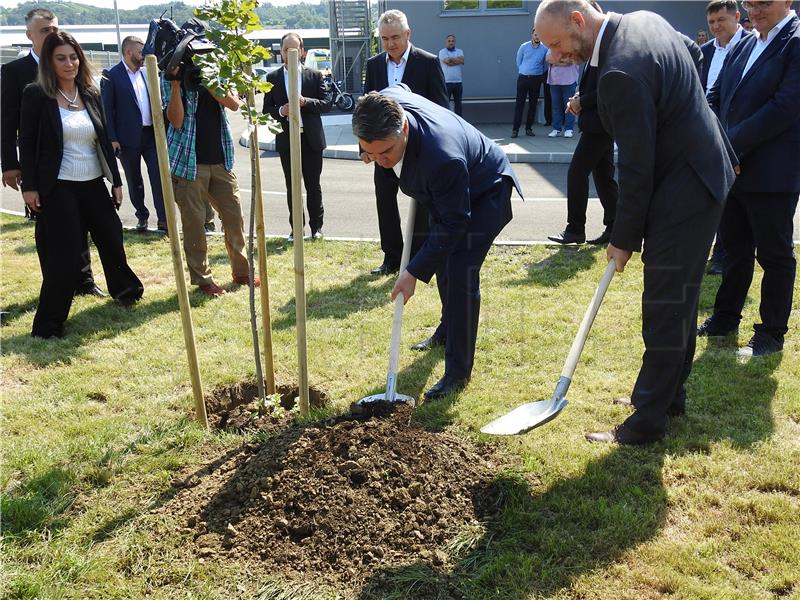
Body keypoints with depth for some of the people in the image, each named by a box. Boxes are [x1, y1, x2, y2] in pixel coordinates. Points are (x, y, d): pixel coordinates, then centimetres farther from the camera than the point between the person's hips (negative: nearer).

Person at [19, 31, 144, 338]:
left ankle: (125, 289, 45)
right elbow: (27, 143, -6)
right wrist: (29, 187, -11)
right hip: (57, 187, -5)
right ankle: (48, 325, 7)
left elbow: (105, 141, 12)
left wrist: (116, 181, 11)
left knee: (111, 240, 17)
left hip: (93, 184, 5)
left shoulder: (91, 94, 8)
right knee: (63, 257, -5)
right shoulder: (36, 95, -6)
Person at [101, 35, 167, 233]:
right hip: (129, 137, -3)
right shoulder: (111, 75, -6)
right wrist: (112, 139, -12)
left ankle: (163, 219, 0)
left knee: (158, 177, -2)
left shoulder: (147, 72, 9)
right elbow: (107, 109, -7)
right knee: (134, 181, 9)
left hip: (152, 134, 3)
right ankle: (142, 216, 24)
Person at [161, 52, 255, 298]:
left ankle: (242, 271, 25)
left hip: (220, 159, 4)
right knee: (193, 222, 3)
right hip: (190, 161, -4)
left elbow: (234, 104, -4)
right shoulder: (173, 74, -1)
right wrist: (175, 83, -20)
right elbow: (176, 121, -11)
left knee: (234, 217, 9)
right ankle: (202, 279, 14)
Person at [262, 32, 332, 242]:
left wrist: (305, 102, -17)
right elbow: (267, 110, 5)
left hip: (311, 139, -1)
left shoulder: (314, 75, 3)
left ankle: (316, 225, 19)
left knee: (313, 185, 7)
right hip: (286, 140, 1)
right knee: (292, 187, 7)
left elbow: (326, 104, -2)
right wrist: (281, 111, -15)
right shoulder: (273, 78, 5)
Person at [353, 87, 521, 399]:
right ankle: (448, 328, 47)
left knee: (461, 272, -19)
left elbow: (453, 222, -35)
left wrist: (415, 271, -33)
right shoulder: (387, 102, -26)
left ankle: (458, 370, -9)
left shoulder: (441, 157, -47)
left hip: (484, 193, -8)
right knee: (443, 262, 22)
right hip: (442, 192, 9)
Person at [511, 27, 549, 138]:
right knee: (519, 103, -6)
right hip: (523, 78, -1)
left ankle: (529, 128, 12)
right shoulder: (524, 47, 2)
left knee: (533, 104, 4)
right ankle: (515, 129, -8)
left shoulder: (545, 49, 1)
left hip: (536, 79, 1)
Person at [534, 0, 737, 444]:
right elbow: (694, 51, 24)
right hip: (701, 169, 11)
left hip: (684, 192, -11)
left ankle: (648, 421, 8)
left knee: (664, 310, -3)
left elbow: (636, 169, -23)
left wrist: (624, 238, -12)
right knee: (680, 297, 18)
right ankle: (670, 394, 33)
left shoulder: (621, 74, -28)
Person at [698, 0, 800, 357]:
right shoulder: (743, 46, 12)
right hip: (732, 167, 7)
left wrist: (731, 146, -17)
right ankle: (726, 317, 31)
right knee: (734, 248, 17)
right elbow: (715, 96, 13)